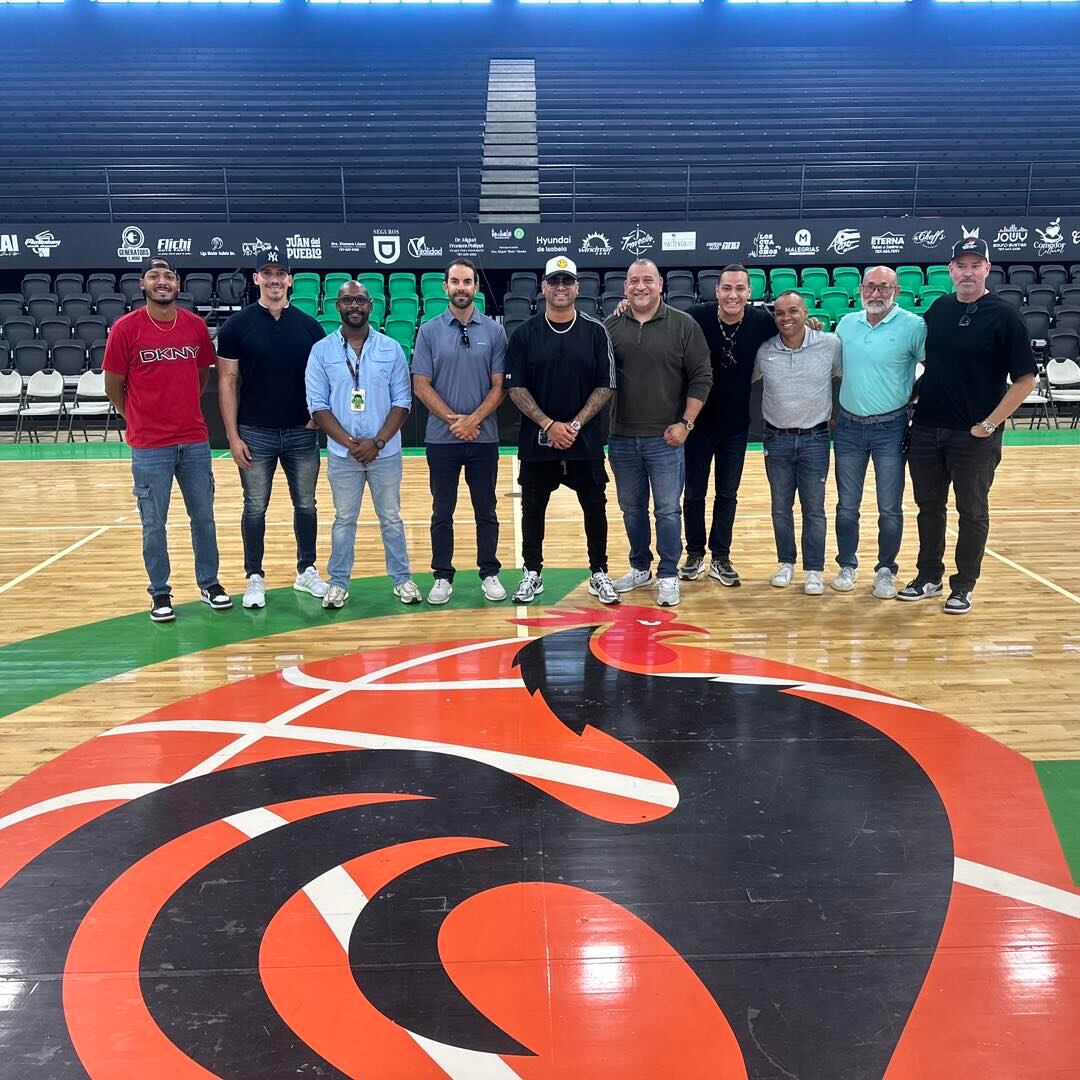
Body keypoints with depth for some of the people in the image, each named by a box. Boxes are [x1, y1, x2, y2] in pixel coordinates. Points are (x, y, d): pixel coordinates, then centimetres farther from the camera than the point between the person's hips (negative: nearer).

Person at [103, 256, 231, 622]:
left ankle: (209, 583, 27)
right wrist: (141, 420, 10)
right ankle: (160, 593, 19)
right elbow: (113, 386, 1)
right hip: (149, 446, -3)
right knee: (154, 524, 5)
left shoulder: (196, 325, 2)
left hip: (195, 441, 3)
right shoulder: (125, 328, -8)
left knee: (203, 517, 12)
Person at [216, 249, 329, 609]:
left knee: (305, 504, 11)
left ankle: (306, 571, 26)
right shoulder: (236, 326, -3)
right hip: (255, 433, -2)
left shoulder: (309, 326, 3)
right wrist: (233, 436, -8)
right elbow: (227, 381, -4)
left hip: (301, 433, 2)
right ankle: (254, 577, 19)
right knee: (255, 508, 7)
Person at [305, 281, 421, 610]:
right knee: (344, 519, 11)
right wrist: (349, 442, -13)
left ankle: (402, 578, 22)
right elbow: (318, 405, -3)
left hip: (385, 453, 0)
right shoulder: (322, 351, -1)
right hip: (342, 454, 0)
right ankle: (338, 582, 22)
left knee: (391, 518, 10)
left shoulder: (391, 349, 0)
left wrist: (377, 442, -12)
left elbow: (402, 401, -1)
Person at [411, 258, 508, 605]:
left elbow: (499, 386, -1)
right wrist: (453, 420, -11)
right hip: (441, 438, 0)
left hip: (484, 438, 0)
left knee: (486, 510, 8)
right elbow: (421, 386, -2)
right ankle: (443, 576, 17)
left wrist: (474, 419, -14)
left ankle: (490, 573, 20)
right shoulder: (429, 331, 1)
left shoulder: (494, 331, 2)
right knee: (442, 511, 7)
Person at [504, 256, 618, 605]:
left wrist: (575, 424, -13)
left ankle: (599, 573, 22)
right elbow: (516, 388, -3)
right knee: (533, 509, 9)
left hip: (586, 441, 0)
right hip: (537, 441, 0)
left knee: (595, 508, 7)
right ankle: (532, 573, 24)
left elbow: (605, 387, -1)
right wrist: (549, 425, -14)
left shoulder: (595, 331, 0)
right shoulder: (524, 334, 0)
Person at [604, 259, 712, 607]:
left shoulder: (684, 326, -3)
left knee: (667, 510, 1)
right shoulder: (611, 327, 4)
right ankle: (640, 568, 29)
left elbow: (701, 377, -3)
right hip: (621, 438, 3)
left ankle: (668, 576, 13)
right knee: (631, 509, 14)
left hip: (665, 438, -3)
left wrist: (685, 423, -9)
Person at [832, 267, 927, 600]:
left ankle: (885, 570, 19)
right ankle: (847, 566, 26)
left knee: (890, 509, 4)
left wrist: (915, 397, -11)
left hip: (890, 428, -3)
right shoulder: (846, 324, 5)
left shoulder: (912, 326, -8)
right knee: (847, 506, 11)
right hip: (849, 426, 3)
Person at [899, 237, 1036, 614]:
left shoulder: (1004, 316, -8)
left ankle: (964, 586, 18)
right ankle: (929, 577, 26)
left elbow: (1026, 379, -9)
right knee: (929, 506, 13)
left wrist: (990, 423, -12)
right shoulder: (938, 309, 6)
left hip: (974, 435, -5)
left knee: (972, 512, 6)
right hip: (926, 428, 5)